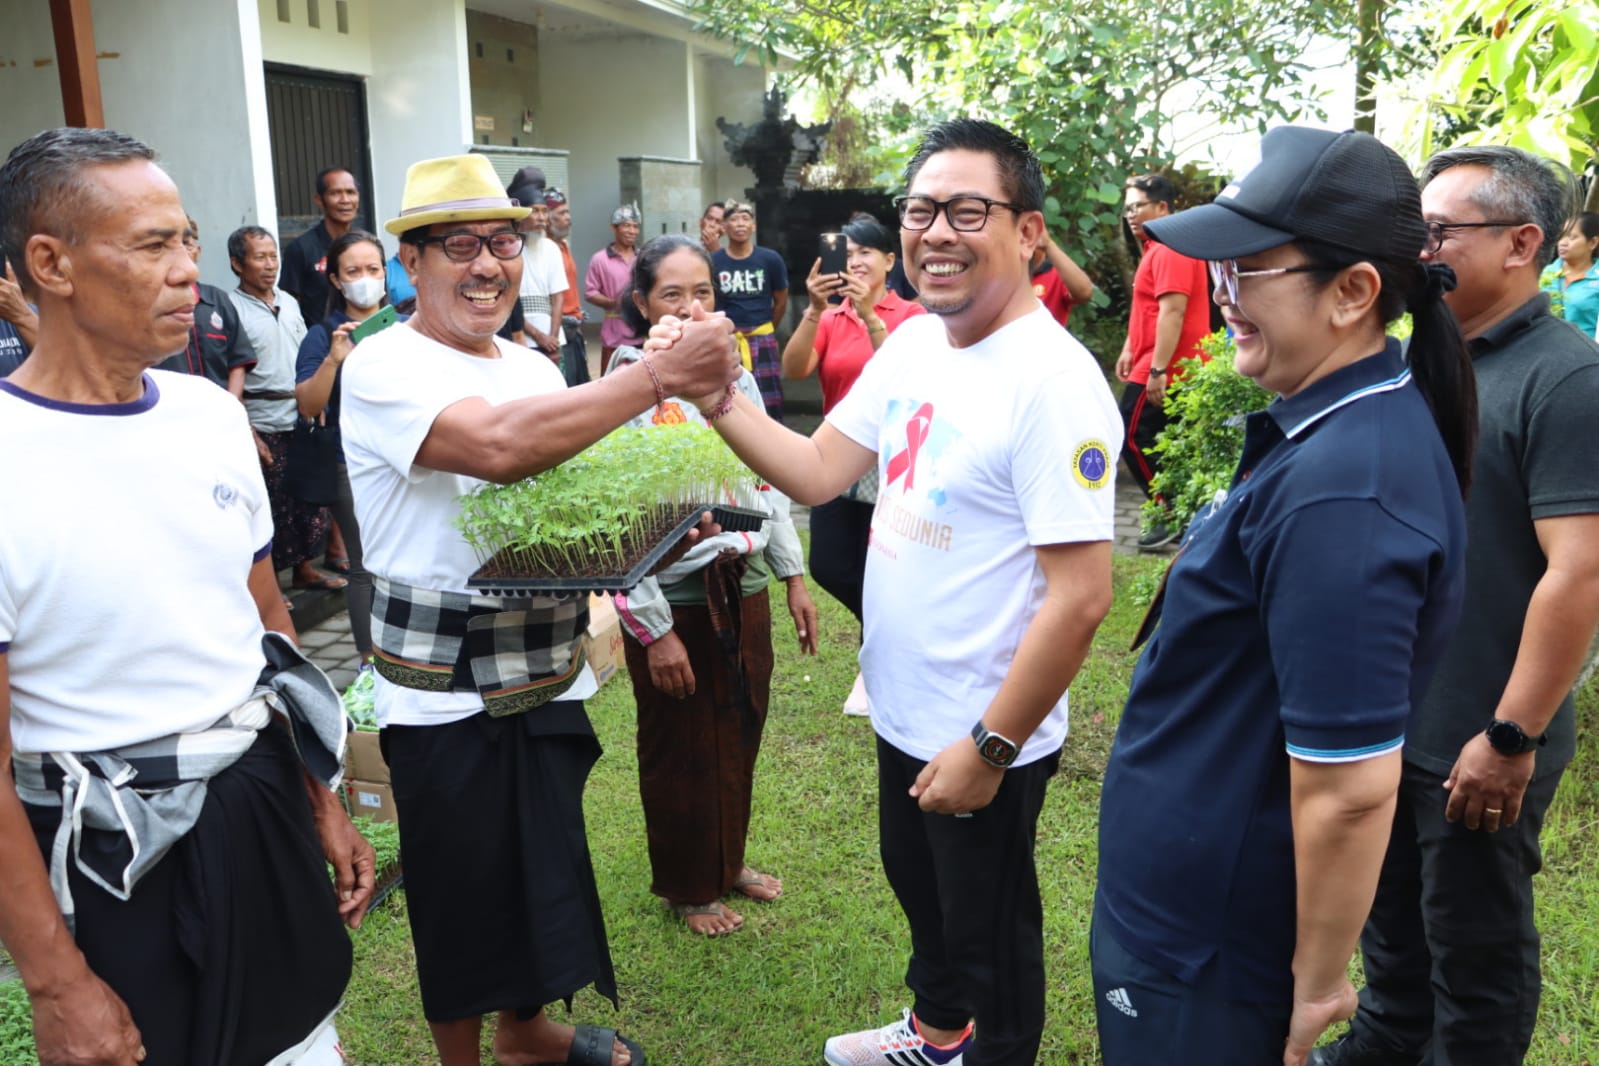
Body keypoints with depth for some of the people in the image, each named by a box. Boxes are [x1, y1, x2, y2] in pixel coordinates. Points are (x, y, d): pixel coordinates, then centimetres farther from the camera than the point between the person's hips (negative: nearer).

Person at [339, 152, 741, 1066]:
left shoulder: (535, 368, 9)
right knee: (465, 894, 9)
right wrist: (659, 377, -31)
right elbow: (499, 444, -33)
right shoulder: (386, 368, -14)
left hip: (551, 677, 7)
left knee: (547, 871, 20)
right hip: (444, 694, -6)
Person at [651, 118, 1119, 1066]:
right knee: (918, 885, 30)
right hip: (902, 709, 9)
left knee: (989, 938, 15)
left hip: (986, 739, -8)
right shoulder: (912, 342, 0)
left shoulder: (1052, 381, -25)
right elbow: (818, 471, 3)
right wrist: (717, 400, -10)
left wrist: (989, 748, -21)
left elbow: (1081, 595, -26)